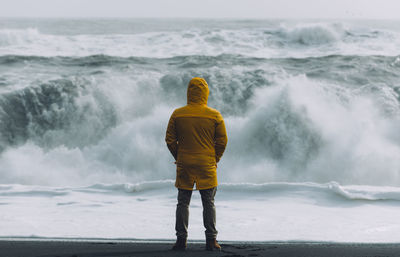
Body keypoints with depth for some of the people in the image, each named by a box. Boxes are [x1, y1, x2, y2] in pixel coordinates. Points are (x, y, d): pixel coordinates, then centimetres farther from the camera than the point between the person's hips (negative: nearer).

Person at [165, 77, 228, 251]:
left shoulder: (177, 114, -2)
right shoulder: (215, 115, -4)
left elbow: (170, 140, 1)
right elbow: (222, 141, -2)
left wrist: (179, 157, 12)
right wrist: (214, 159, 10)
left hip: (184, 165, 1)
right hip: (207, 166, -1)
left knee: (183, 202, 8)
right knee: (208, 203, 6)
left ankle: (181, 239, 6)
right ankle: (211, 240, 5)